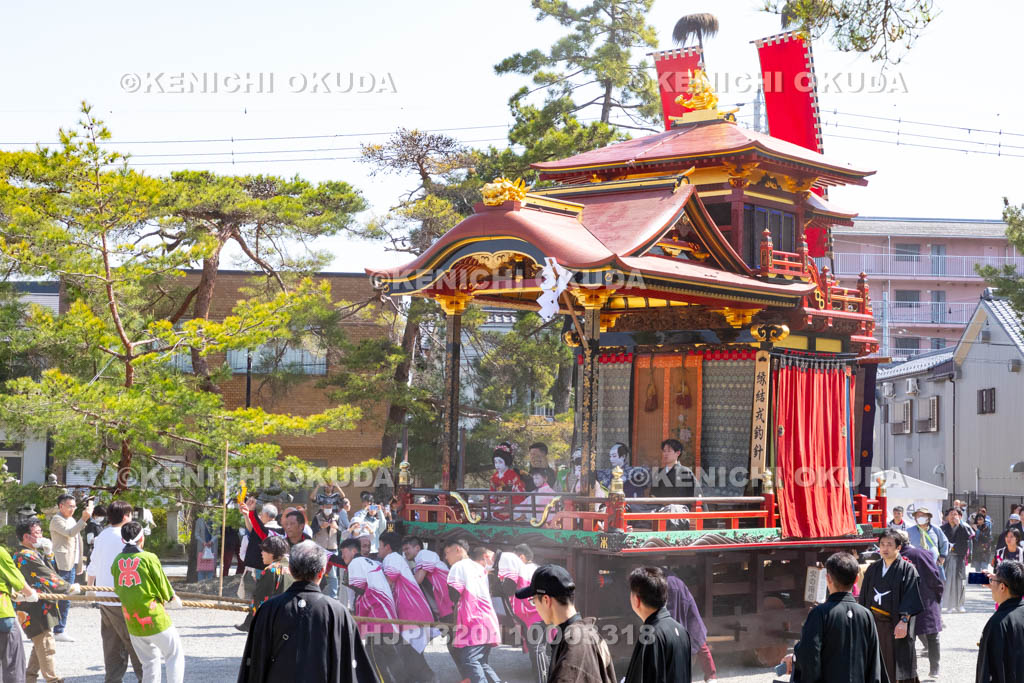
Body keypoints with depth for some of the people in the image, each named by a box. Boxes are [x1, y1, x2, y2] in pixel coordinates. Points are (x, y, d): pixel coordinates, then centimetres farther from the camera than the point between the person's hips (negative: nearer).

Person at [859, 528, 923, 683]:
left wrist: (904, 620, -22)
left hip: (895, 625, -5)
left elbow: (911, 599, -12)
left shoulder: (907, 569, -4)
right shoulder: (873, 570, 12)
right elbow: (864, 598, 15)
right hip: (874, 624, 5)